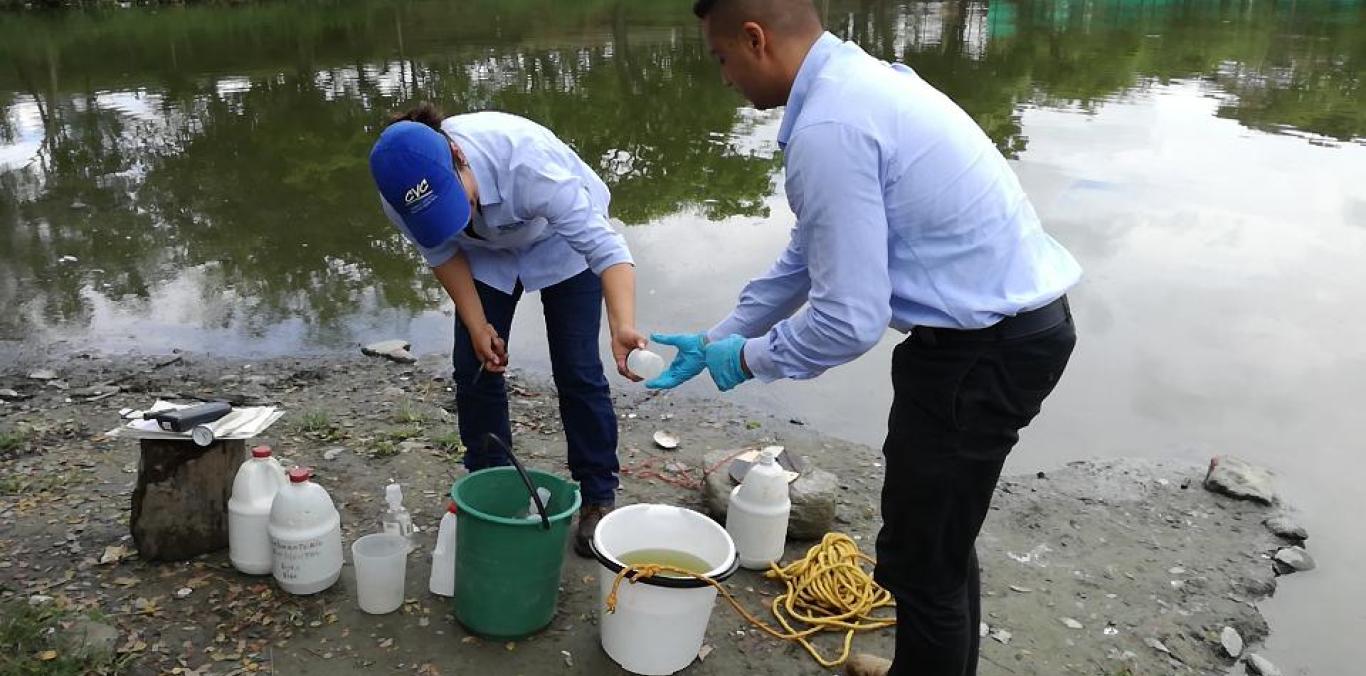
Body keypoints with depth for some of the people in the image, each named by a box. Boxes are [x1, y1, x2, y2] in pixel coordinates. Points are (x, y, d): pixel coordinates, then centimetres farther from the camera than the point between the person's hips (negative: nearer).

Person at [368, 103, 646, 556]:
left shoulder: (528, 160, -45)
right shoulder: (402, 194, -30)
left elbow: (603, 244, -46)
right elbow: (442, 253, -10)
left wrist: (623, 325, -61)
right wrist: (476, 325, -16)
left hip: (561, 239, -3)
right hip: (485, 253, 4)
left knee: (577, 370, -6)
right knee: (475, 368, -1)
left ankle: (598, 498, 10)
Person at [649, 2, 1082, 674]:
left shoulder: (828, 130, -23)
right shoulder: (860, 80, 10)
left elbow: (850, 319, -22)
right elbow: (812, 253, 16)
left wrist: (748, 356, -4)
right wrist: (716, 339, 19)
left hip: (984, 347, -10)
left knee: (921, 558, 6)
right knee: (942, 534, 26)